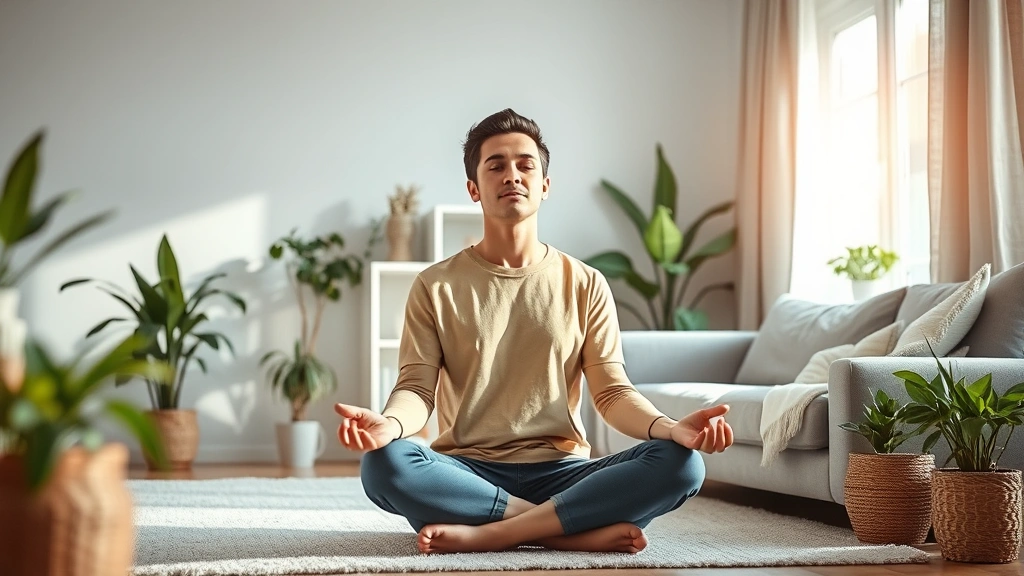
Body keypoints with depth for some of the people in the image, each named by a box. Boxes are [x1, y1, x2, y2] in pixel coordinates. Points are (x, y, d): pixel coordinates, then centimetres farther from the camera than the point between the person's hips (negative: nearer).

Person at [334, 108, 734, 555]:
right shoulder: (436, 287, 6)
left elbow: (612, 391, 3)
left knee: (681, 464, -25)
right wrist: (390, 423, -27)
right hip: (468, 473, -1)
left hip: (560, 472, 1)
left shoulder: (585, 285, 9)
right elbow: (417, 387, -2)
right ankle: (580, 529, -25)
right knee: (383, 465, -33)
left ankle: (491, 533, -27)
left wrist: (669, 427, -19)